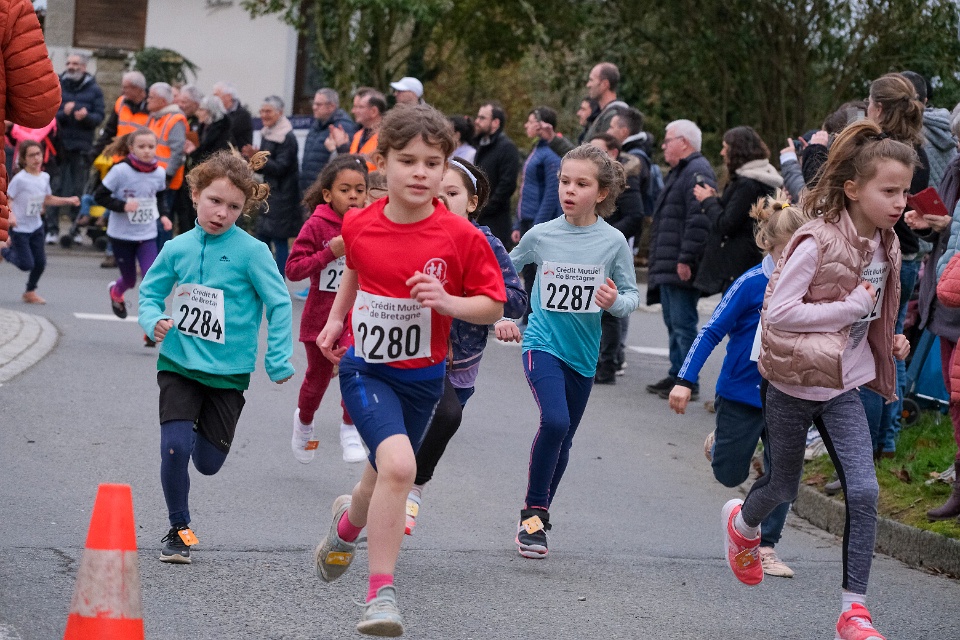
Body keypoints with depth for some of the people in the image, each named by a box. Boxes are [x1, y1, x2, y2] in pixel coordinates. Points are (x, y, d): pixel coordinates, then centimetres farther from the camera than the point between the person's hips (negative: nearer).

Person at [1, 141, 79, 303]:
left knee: (40, 262, 6)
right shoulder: (20, 179, -20)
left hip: (36, 226, 6)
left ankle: (30, 291, 27)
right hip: (20, 228, -6)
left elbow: (48, 199, 14)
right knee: (26, 264, -7)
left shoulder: (44, 177, 1)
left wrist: (68, 200, 5)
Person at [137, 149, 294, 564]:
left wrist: (278, 361, -7)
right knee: (175, 446, -17)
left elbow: (279, 304, -6)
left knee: (209, 463, 7)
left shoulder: (251, 251, -12)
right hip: (179, 364, 1)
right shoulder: (178, 249, -2)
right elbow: (150, 291, 11)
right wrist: (154, 320, -10)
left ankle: (203, 428, 46)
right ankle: (178, 529, 5)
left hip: (227, 372, -1)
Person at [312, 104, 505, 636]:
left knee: (386, 474, 19)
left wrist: (448, 301, -24)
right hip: (365, 368, -2)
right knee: (398, 465, -25)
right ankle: (381, 594, -18)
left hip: (422, 376, 2)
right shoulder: (359, 225, -6)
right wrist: (335, 318, 11)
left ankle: (348, 523, 56)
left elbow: (494, 305, -8)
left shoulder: (460, 237, -14)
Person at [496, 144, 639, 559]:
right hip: (542, 345, -2)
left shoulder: (613, 241, -5)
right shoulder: (541, 236, -5)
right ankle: (532, 512, -11)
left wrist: (616, 301, -21)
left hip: (582, 353, 2)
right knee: (554, 421, -25)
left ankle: (539, 515, 32)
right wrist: (502, 317, 3)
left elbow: (632, 297, 0)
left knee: (563, 440, 12)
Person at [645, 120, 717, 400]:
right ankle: (677, 375, 23)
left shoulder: (697, 172, -15)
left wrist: (686, 259, -26)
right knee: (673, 322, 16)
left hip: (681, 269, -11)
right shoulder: (680, 172, 21)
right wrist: (658, 261, 24)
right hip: (668, 269, 11)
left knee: (683, 324, -10)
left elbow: (700, 219, -25)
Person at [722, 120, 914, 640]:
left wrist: (890, 341, 3)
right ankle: (743, 522, 51)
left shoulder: (883, 245, 2)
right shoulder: (818, 241, -21)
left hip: (843, 384, 5)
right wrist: (850, 308, -25)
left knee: (864, 491, -10)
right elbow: (778, 312, -25)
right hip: (795, 382, -5)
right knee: (783, 488, 14)